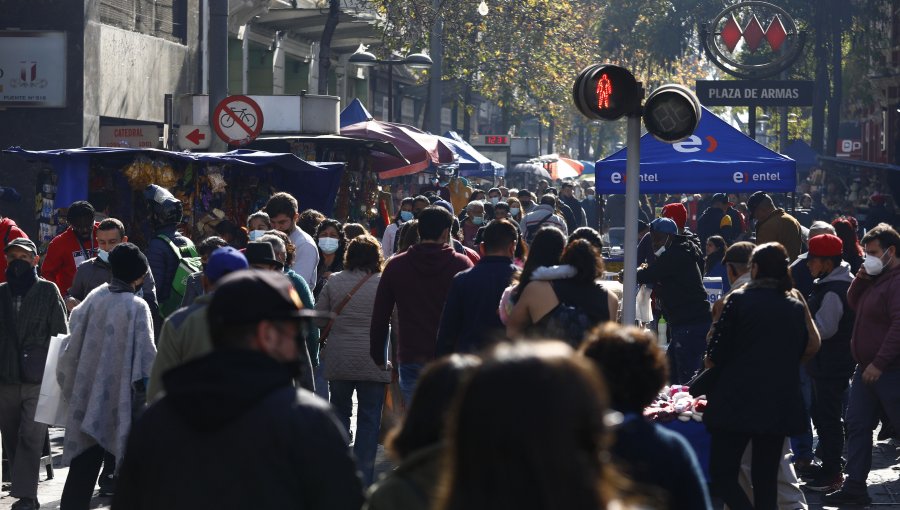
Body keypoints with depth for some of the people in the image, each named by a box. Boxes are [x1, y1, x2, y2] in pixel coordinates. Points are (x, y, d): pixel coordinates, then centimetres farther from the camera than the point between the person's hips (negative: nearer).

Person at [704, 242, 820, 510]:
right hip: (780, 405, 5)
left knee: (722, 477, 0)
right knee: (766, 479, 12)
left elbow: (714, 357, -9)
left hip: (738, 402, -5)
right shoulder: (796, 306, 6)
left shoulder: (739, 300, -8)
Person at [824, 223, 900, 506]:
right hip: (866, 368, 10)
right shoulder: (874, 278, 15)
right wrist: (862, 277, 1)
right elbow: (853, 302, 19)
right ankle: (855, 486, 12)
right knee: (857, 426, 9)